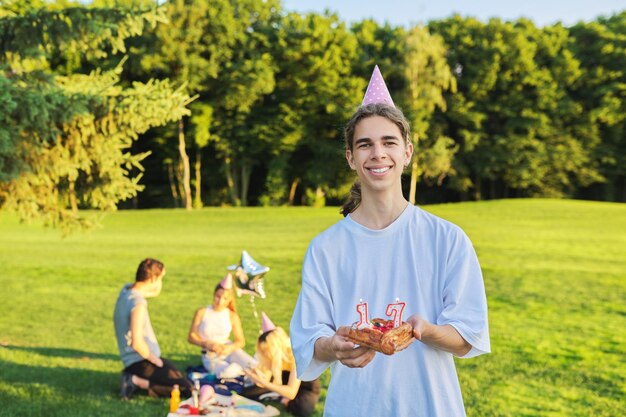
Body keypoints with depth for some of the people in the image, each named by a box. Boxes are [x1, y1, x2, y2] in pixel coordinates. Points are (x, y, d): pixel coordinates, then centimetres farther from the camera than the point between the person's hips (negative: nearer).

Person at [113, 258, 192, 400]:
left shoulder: (126, 289, 5)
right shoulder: (138, 304, -22)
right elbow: (137, 343, -26)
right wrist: (155, 360, -12)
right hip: (141, 362, -10)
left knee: (182, 379, 24)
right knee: (186, 389, -12)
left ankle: (135, 379, 9)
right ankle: (137, 382, -11)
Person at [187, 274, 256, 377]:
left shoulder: (232, 316, 0)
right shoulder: (201, 312, -3)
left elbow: (241, 341, 2)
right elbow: (191, 337, -2)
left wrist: (229, 348, -20)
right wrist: (207, 344, -20)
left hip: (229, 351, 0)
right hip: (210, 356, 0)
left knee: (255, 366, -29)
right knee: (228, 372, -34)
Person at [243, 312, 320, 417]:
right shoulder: (272, 355, -16)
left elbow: (291, 392, -41)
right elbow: (265, 382, -18)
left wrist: (262, 382, -48)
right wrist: (258, 378, -42)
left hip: (307, 388, -5)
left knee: (303, 408, -40)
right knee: (246, 392, -9)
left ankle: (285, 400, -8)